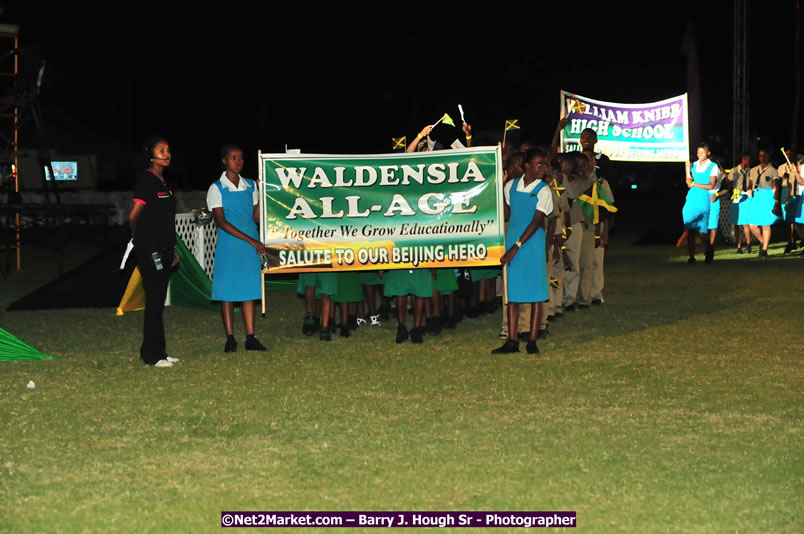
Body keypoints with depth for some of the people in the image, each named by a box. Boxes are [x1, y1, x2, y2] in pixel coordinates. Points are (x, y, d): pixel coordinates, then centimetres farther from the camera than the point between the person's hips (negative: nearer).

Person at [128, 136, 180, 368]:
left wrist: (171, 250, 18)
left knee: (158, 301, 11)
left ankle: (156, 352, 17)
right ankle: (152, 355, -1)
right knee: (154, 301, -6)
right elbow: (133, 217, -13)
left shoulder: (162, 182, 15)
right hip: (150, 250, -9)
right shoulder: (147, 181, -13)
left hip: (162, 250, 9)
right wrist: (142, 240, 1)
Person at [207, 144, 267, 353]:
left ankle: (250, 337, 6)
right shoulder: (216, 189, -2)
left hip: (251, 246, 4)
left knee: (249, 289, 4)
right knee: (227, 291, -2)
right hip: (228, 247, -4)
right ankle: (230, 339, 4)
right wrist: (250, 240, -15)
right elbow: (221, 222, -9)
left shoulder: (251, 186, 11)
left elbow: (256, 217, 8)